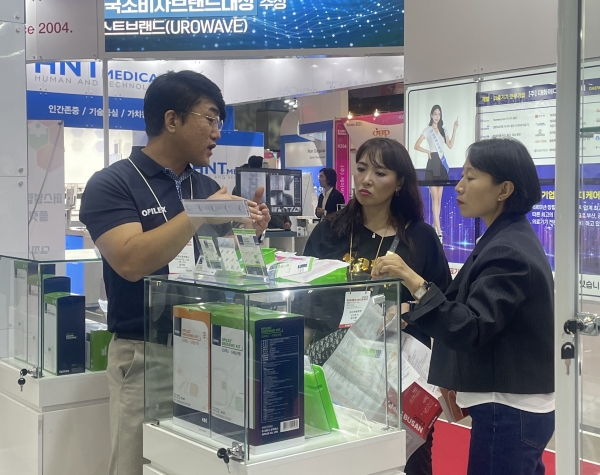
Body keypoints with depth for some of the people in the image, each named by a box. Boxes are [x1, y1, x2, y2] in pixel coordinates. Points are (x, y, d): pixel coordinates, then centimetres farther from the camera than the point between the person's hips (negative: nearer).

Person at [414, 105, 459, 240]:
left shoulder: (442, 130, 16)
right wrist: (427, 151, -17)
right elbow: (416, 146, -5)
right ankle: (439, 230, -13)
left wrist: (455, 129, 4)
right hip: (433, 164, -6)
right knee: (435, 198, -9)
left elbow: (450, 145, 8)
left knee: (439, 198, 8)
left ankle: (435, 226, 15)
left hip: (442, 164, 6)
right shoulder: (428, 130, -1)